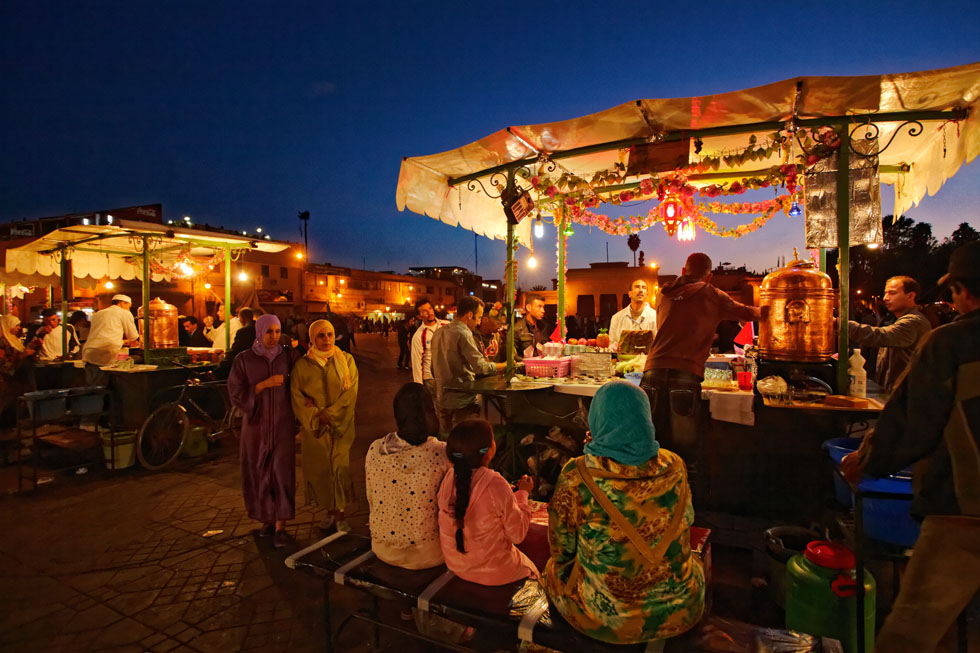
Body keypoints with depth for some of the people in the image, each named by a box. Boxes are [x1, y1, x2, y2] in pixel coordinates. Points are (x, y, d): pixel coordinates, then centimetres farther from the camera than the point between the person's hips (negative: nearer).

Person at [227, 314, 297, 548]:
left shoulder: (286, 357, -1)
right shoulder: (244, 359, -4)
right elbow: (236, 393, -7)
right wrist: (264, 384, -20)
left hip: (282, 423, 0)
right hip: (256, 423, 0)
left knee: (282, 472, -3)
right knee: (260, 473, 9)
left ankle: (280, 526, 6)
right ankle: (268, 518, 27)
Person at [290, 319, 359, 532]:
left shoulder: (346, 360, 0)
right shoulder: (302, 365, 1)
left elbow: (351, 391, -6)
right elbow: (297, 397, -3)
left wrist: (330, 414, -13)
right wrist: (317, 417, -14)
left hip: (341, 425, -1)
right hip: (314, 428, 1)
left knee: (340, 468, -1)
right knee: (319, 469, 7)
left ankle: (340, 514, 12)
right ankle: (330, 512, 23)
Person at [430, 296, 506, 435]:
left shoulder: (438, 333, 10)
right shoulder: (463, 334, -16)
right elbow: (480, 366, -19)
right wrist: (505, 365, -8)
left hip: (442, 399, 8)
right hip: (462, 400, -8)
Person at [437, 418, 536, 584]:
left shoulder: (450, 477, -12)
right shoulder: (496, 485, -29)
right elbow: (518, 535, -16)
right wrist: (523, 493, -4)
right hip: (492, 572, -5)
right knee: (531, 570, 24)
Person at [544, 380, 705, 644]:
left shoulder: (576, 477, -22)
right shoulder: (673, 467, -12)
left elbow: (561, 548, -8)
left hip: (603, 621, -2)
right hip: (679, 613, 3)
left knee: (554, 567, 27)